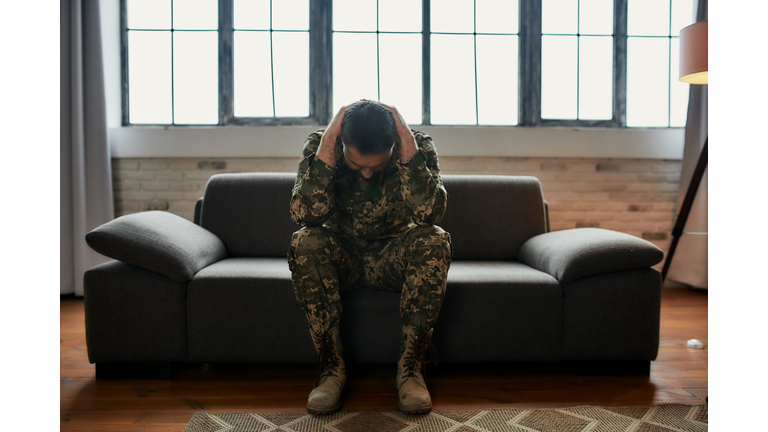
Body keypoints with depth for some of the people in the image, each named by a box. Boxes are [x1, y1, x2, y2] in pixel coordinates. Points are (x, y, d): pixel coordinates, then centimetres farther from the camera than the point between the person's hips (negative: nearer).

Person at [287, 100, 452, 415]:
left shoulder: (419, 146, -15)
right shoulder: (320, 145, -14)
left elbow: (429, 212, -32)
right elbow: (305, 214, -29)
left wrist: (408, 143, -33)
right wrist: (327, 141, -32)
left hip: (394, 259, 0)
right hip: (342, 259, 1)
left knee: (434, 241, -30)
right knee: (304, 242, -30)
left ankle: (411, 365, -20)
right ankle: (332, 365, -20)